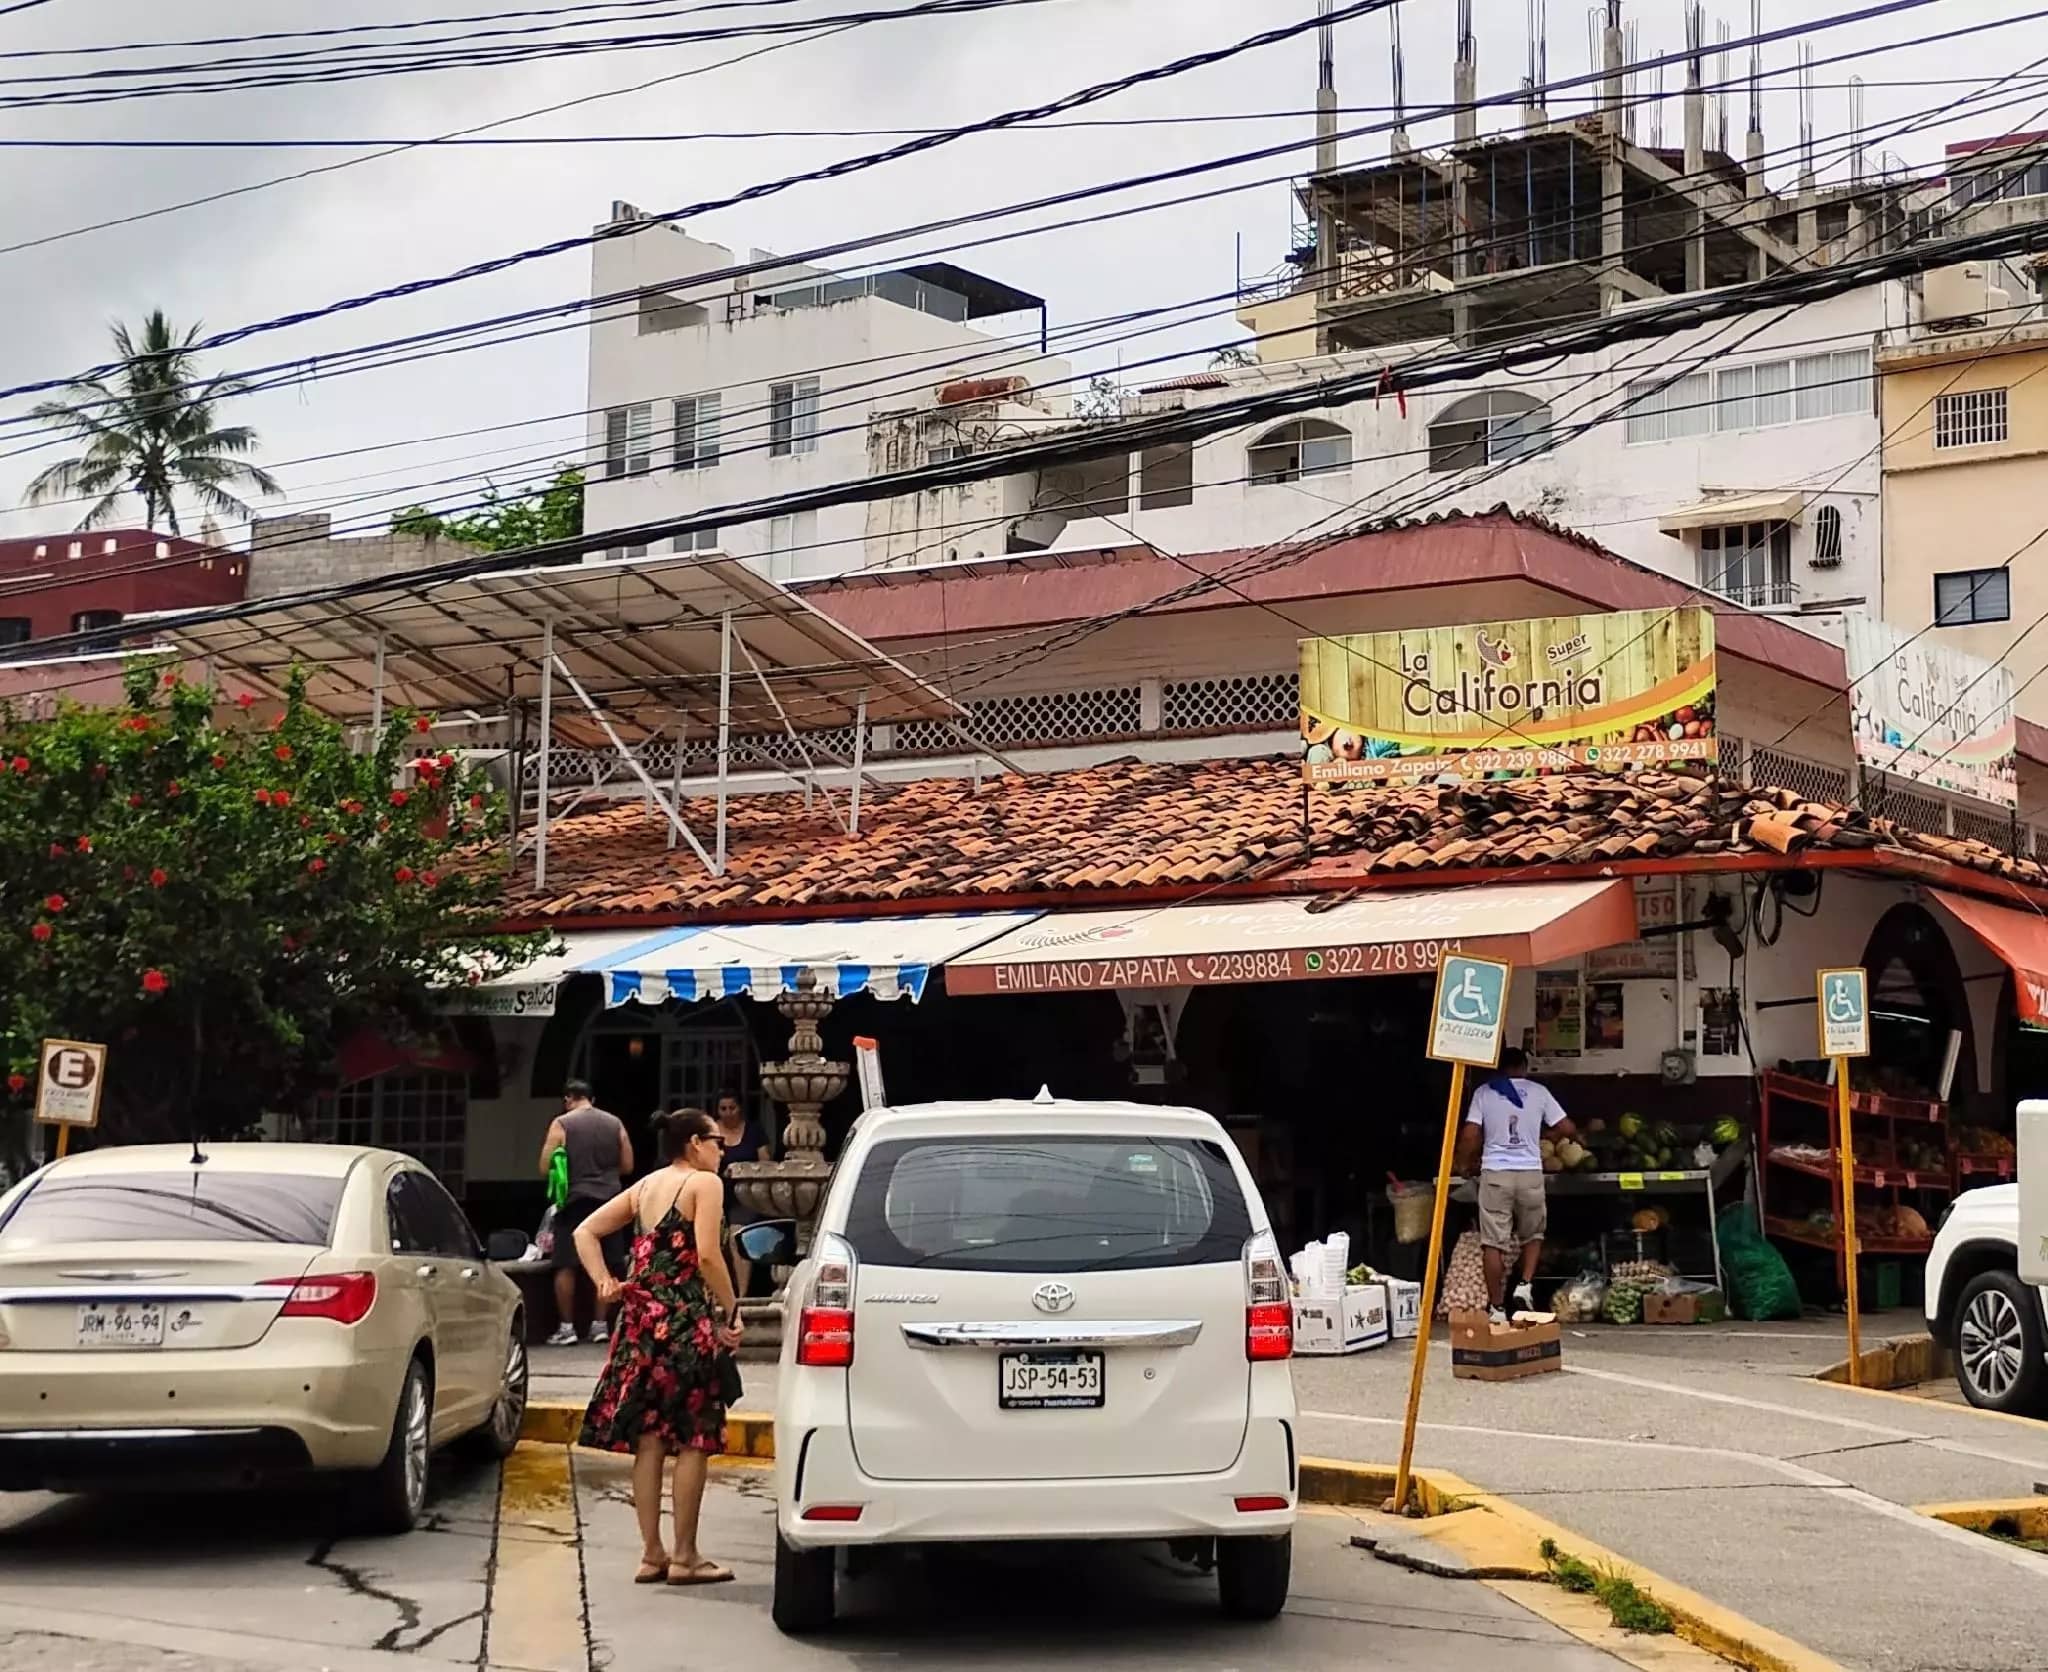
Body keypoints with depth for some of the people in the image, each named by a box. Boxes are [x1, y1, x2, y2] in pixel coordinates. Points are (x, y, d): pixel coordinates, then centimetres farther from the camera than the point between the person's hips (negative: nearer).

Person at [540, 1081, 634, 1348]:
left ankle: (566, 1327, 2)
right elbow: (627, 1166, 10)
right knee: (606, 1266, 9)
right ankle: (600, 1325, 11)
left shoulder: (561, 1124, -3)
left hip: (574, 1199, -3)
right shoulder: (615, 1124, 7)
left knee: (566, 1265, 3)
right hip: (609, 1199, 3)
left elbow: (545, 1168, -4)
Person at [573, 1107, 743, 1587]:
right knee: (693, 1441, 0)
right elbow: (707, 1258, -16)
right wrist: (732, 1312, -8)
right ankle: (685, 1557, 3)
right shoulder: (703, 1183, -6)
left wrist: (604, 1282, 5)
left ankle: (652, 1554, 13)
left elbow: (585, 1232, 14)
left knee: (648, 1440, 9)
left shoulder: (643, 1187, 16)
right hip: (688, 1323, -7)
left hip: (642, 1320, 7)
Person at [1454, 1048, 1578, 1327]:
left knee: (1494, 1242, 2)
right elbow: (1567, 1129, 5)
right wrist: (1577, 1136, 29)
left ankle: (1497, 1307, 3)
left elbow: (1469, 1136, -3)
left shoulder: (1484, 1092, 3)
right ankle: (1525, 1286, 3)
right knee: (1533, 1235, 21)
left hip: (1495, 1174, -1)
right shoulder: (1538, 1092, 5)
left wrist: (1464, 1163, 14)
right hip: (1530, 1173, 1)